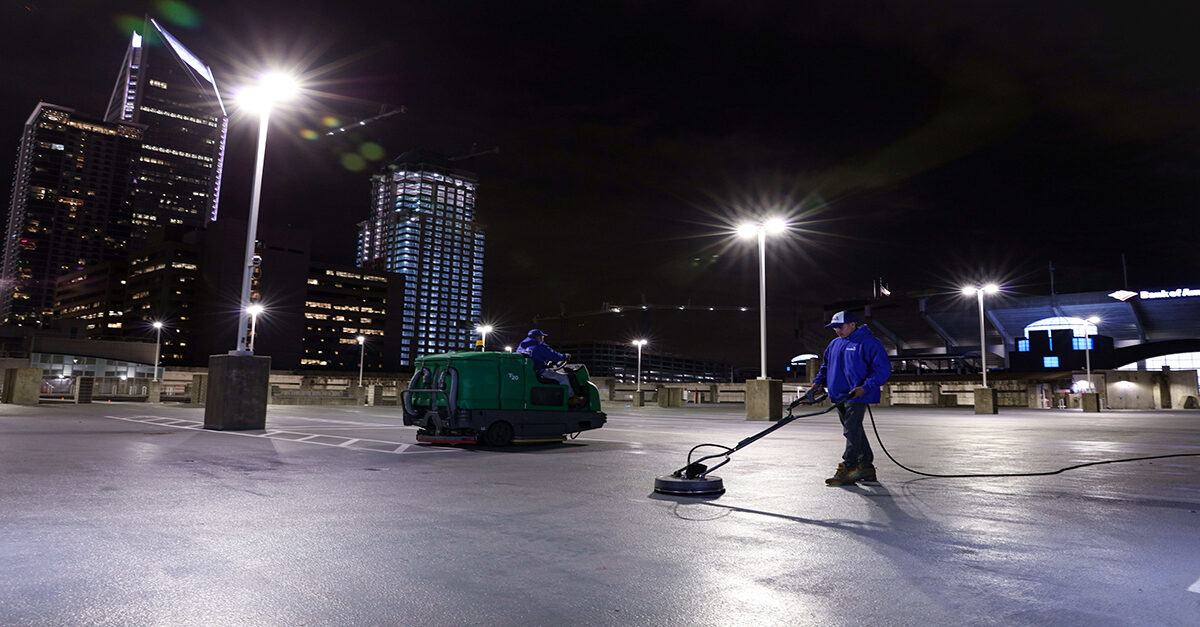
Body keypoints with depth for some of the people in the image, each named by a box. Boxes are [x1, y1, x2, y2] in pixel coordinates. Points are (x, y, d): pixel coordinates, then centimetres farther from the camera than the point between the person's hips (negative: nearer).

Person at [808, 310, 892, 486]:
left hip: (857, 395, -8)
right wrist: (818, 382, 9)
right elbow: (826, 366, 26)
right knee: (853, 431, 12)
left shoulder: (869, 343, -7)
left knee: (852, 430, -11)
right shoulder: (834, 344, 16)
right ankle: (866, 468, 22)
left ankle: (848, 469, -8)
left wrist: (865, 387, -22)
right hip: (839, 396, 8)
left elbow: (883, 368, -12)